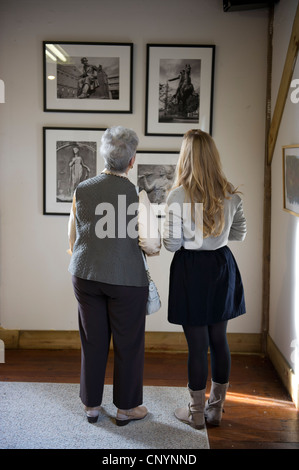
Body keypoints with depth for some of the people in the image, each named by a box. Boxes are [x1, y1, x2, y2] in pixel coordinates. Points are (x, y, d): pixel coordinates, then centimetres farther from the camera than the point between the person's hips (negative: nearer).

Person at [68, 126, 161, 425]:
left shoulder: (82, 190, -3)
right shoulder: (137, 196, -15)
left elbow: (73, 237, 7)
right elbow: (151, 242, -14)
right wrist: (154, 249, 10)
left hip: (85, 276, 4)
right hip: (126, 279, -4)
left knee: (93, 342, 15)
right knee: (128, 344, 11)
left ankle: (91, 405, 28)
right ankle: (126, 408, 25)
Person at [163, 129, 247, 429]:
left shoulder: (178, 195, -15)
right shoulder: (230, 194, -2)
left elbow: (172, 244, -12)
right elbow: (239, 233, 9)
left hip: (192, 270, -4)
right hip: (223, 266, 4)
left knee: (197, 344, 5)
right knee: (219, 339, 14)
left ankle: (197, 413, 19)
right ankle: (216, 408, 27)